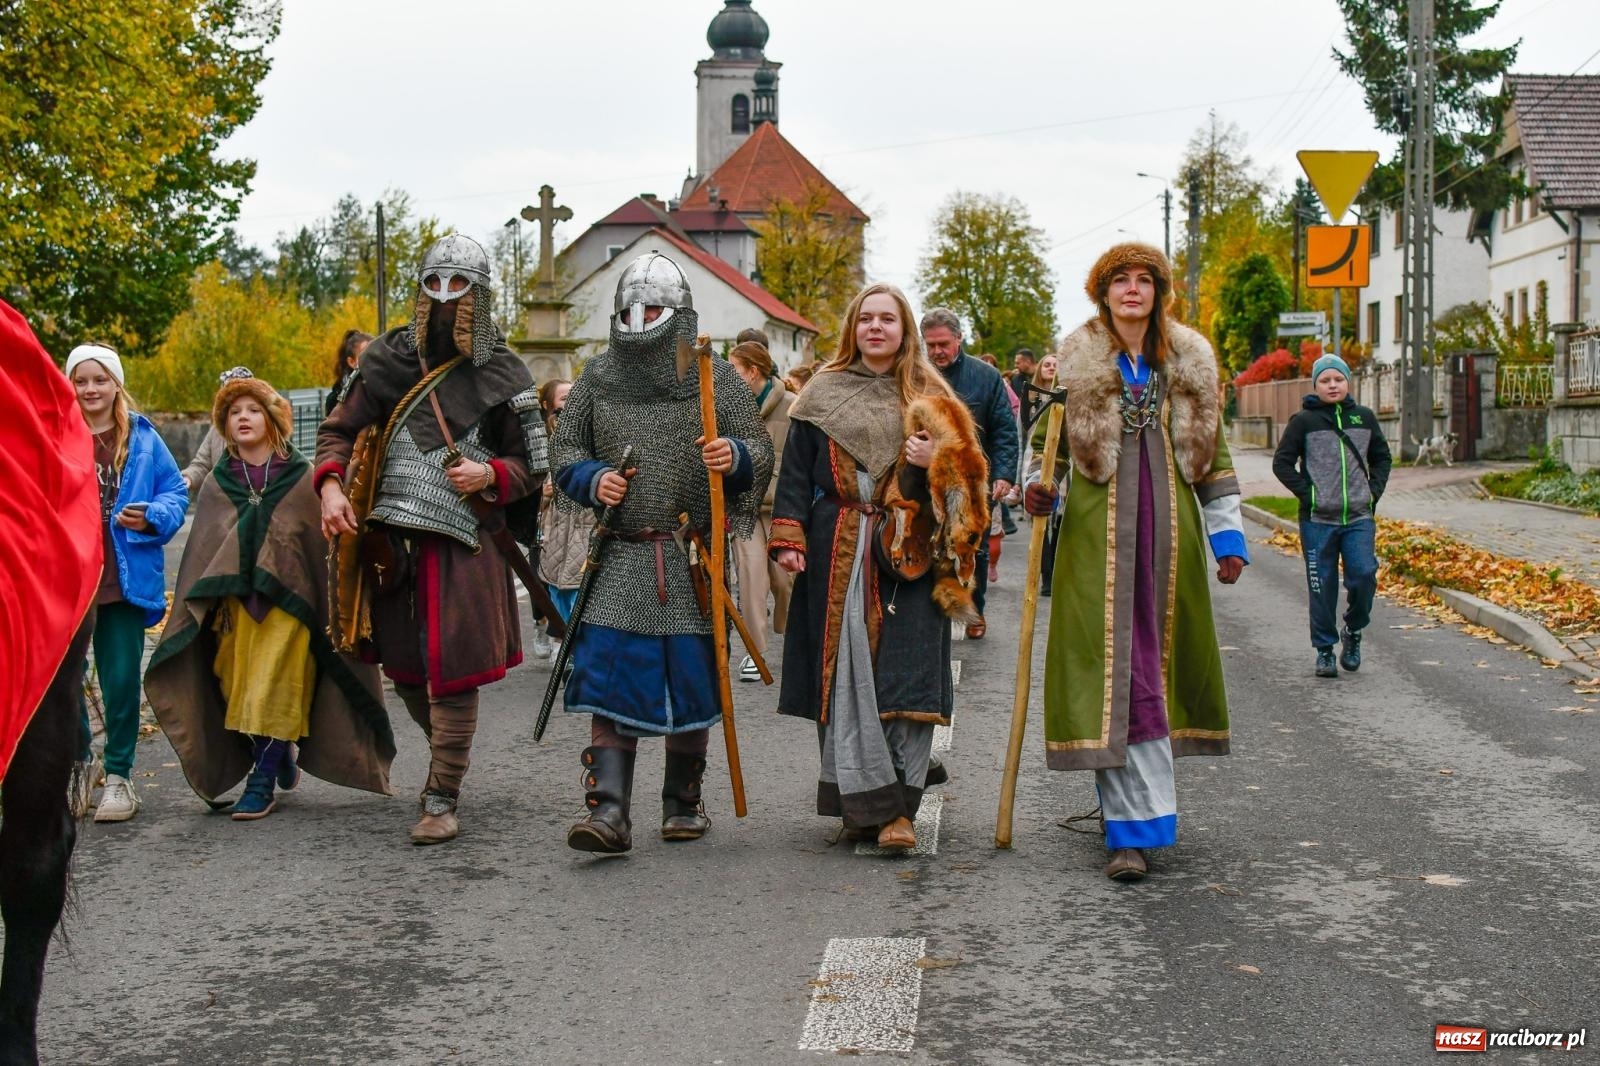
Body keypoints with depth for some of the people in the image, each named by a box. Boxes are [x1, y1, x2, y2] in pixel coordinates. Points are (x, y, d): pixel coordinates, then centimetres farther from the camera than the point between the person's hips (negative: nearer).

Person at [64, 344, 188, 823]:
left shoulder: (142, 438, 3)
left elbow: (176, 494, 6)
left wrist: (150, 518, -12)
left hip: (124, 580, 0)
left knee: (122, 680, 3)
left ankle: (118, 775, 16)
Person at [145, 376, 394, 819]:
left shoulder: (301, 478, 0)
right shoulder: (216, 484, 8)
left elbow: (325, 542, 0)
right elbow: (201, 553, 10)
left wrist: (333, 611, -3)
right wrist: (199, 611, 5)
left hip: (288, 603, -3)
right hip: (234, 604, 3)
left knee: (273, 694, -7)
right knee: (241, 694, 5)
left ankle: (262, 782, 3)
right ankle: (282, 761, 26)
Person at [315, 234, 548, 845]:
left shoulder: (502, 375, 2)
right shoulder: (388, 360, 7)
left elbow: (533, 466, 6)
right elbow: (339, 431, 10)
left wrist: (490, 475, -15)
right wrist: (331, 484, -10)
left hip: (464, 543, -3)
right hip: (394, 541, 3)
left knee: (453, 673, -6)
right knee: (403, 666, 13)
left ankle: (441, 801, 4)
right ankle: (448, 752, 39)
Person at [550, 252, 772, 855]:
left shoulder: (717, 379, 3)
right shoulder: (598, 378, 9)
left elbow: (762, 454, 3)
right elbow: (562, 449, 14)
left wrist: (734, 457, -21)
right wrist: (591, 478, -7)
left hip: (694, 561, 0)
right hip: (619, 558, 1)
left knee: (691, 682, 7)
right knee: (609, 675, -9)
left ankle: (683, 803, 23)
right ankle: (608, 811, -11)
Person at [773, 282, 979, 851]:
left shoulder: (930, 396, 12)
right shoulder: (822, 394, 12)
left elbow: (972, 464, 11)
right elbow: (796, 470, 8)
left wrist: (939, 461, -10)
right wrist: (788, 536, -3)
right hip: (838, 550, 1)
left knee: (904, 672, -9)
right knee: (845, 672, -3)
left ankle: (895, 808, -7)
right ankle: (864, 802, 4)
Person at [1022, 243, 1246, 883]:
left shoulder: (1189, 362, 11)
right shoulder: (1076, 362, 4)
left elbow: (1211, 451, 14)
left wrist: (1227, 532, 10)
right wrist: (1043, 491, -10)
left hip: (1169, 529, 3)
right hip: (1098, 532, -3)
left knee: (1160, 659, 8)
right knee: (1115, 669, -10)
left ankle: (1132, 801, 26)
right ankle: (1133, 829, -11)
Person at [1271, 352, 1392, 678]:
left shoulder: (1364, 417, 10)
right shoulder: (1304, 420, 0)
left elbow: (1382, 457, 21)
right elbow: (1282, 462, 2)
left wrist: (1373, 490, 7)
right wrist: (1306, 493, -7)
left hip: (1359, 519, 2)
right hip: (1318, 520, -2)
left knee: (1364, 575, -11)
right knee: (1322, 587, 2)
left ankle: (1353, 631, 14)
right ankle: (1325, 650, 14)